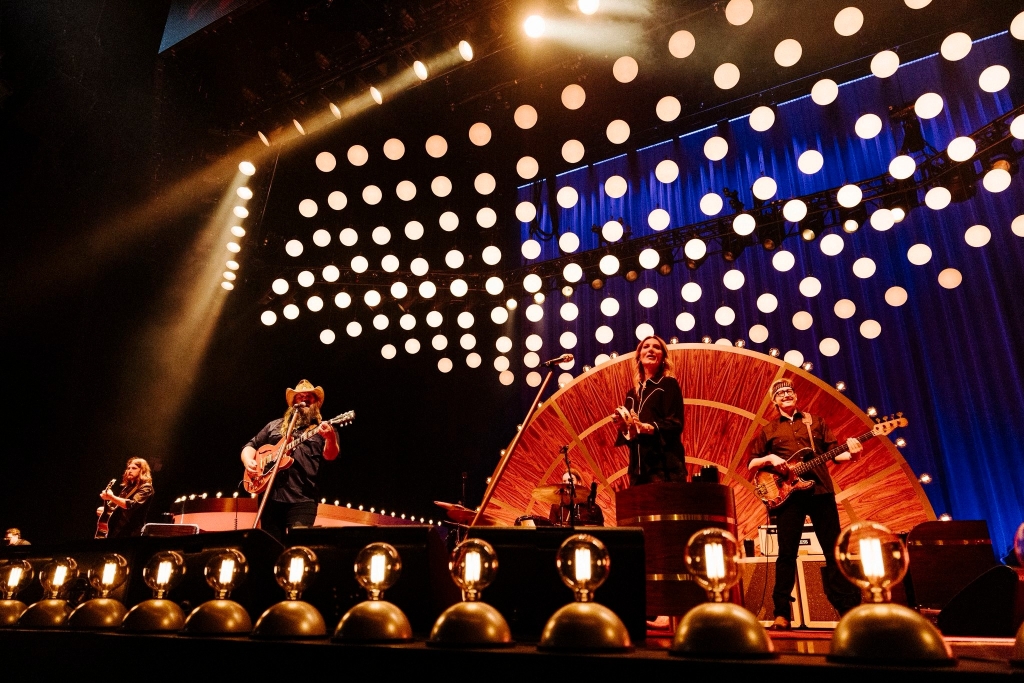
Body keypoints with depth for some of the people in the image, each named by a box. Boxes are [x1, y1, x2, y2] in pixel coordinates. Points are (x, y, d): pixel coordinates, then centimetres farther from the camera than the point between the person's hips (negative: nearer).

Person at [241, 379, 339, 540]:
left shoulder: (323, 429, 9)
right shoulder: (275, 425, 20)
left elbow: (330, 455, -8)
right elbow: (251, 446, 22)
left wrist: (330, 437, -31)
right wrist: (249, 461, -1)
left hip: (302, 499, -3)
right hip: (270, 496, 3)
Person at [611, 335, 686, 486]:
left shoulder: (668, 384, 2)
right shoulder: (632, 394, 17)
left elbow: (675, 424, -10)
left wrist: (645, 427, -25)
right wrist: (622, 427, -4)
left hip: (664, 466, -5)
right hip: (638, 467, 5)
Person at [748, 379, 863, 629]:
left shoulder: (816, 421, 18)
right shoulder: (768, 430, 15)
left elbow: (833, 451, 9)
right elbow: (751, 463, 13)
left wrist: (851, 453, -12)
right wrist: (769, 459, -7)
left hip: (820, 489, 1)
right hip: (788, 492, -1)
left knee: (834, 548, 2)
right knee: (787, 552, -3)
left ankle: (850, 608, 8)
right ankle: (782, 613, 1)